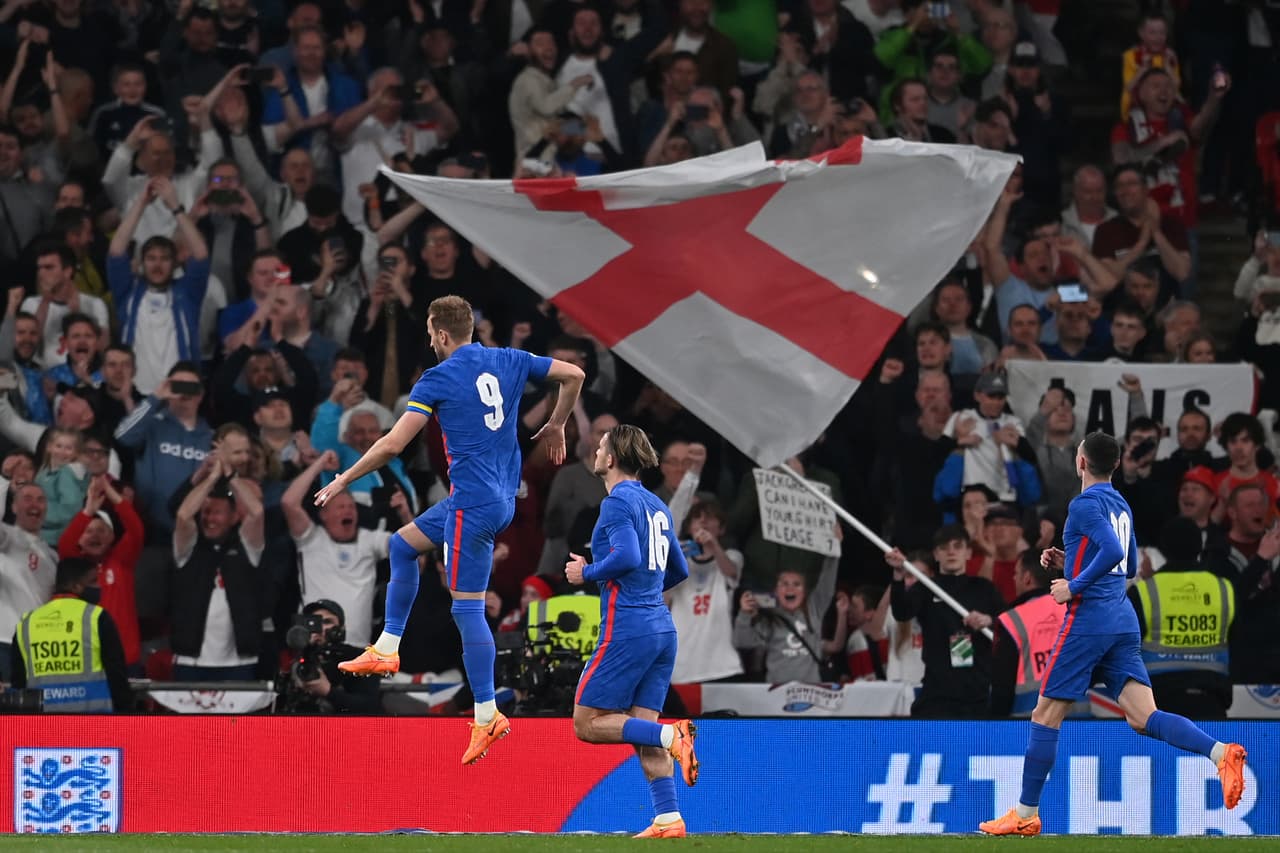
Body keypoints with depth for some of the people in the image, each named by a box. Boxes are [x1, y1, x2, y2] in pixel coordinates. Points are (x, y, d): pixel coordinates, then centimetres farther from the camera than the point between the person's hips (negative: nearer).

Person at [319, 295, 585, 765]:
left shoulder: (440, 378, -11)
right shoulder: (508, 362, 7)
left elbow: (392, 444, -13)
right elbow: (574, 375, 12)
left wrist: (343, 480, -2)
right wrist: (555, 425, 27)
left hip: (473, 503, -9)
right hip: (503, 496, 9)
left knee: (467, 608, -5)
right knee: (402, 544, 22)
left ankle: (487, 716, -6)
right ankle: (387, 649, 22)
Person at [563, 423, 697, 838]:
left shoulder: (618, 501, -9)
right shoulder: (655, 505, 17)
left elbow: (627, 556, -24)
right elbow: (679, 569, 23)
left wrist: (587, 573, -8)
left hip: (627, 629, -9)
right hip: (661, 627, 9)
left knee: (587, 723, -3)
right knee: (642, 731, 7)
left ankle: (672, 735, -17)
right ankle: (668, 819, -2)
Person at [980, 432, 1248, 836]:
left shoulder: (1085, 504, -9)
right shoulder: (1122, 506, 18)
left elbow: (1113, 551, -24)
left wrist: (1074, 586, -16)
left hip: (1088, 618, -8)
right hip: (1123, 621, 8)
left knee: (1046, 715, 3)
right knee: (1144, 717, -4)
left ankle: (1025, 814, 7)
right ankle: (1220, 752, -27)